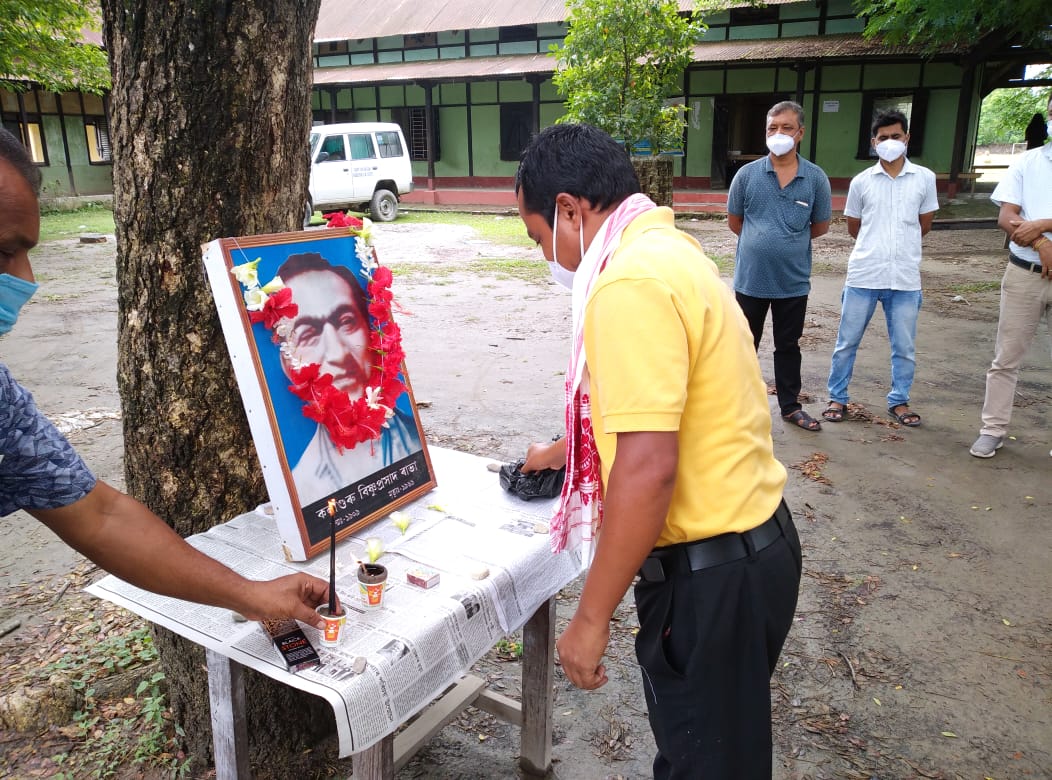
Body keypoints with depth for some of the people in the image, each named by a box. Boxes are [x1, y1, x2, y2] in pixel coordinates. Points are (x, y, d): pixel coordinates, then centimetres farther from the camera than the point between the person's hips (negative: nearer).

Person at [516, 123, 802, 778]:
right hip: (754, 538, 9)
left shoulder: (631, 284, -23)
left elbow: (647, 469, -29)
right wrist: (563, 451, 38)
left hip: (712, 574, -9)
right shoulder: (671, 250, 10)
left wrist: (591, 618, -19)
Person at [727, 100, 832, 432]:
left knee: (788, 345, 14)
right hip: (750, 278, 0)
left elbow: (821, 226, 6)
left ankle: (790, 405, 27)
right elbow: (734, 221, 5)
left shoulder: (816, 178, -4)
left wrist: (788, 241, 5)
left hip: (794, 280, 1)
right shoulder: (748, 174, -5)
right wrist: (761, 242, 3)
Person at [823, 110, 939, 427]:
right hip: (863, 275, 0)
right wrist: (876, 246, 14)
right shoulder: (861, 182, 2)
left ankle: (899, 401, 25)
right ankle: (837, 398, 20)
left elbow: (924, 225, 14)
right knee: (846, 342, 6)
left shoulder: (924, 178, 3)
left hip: (906, 278, 1)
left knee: (905, 347, 8)